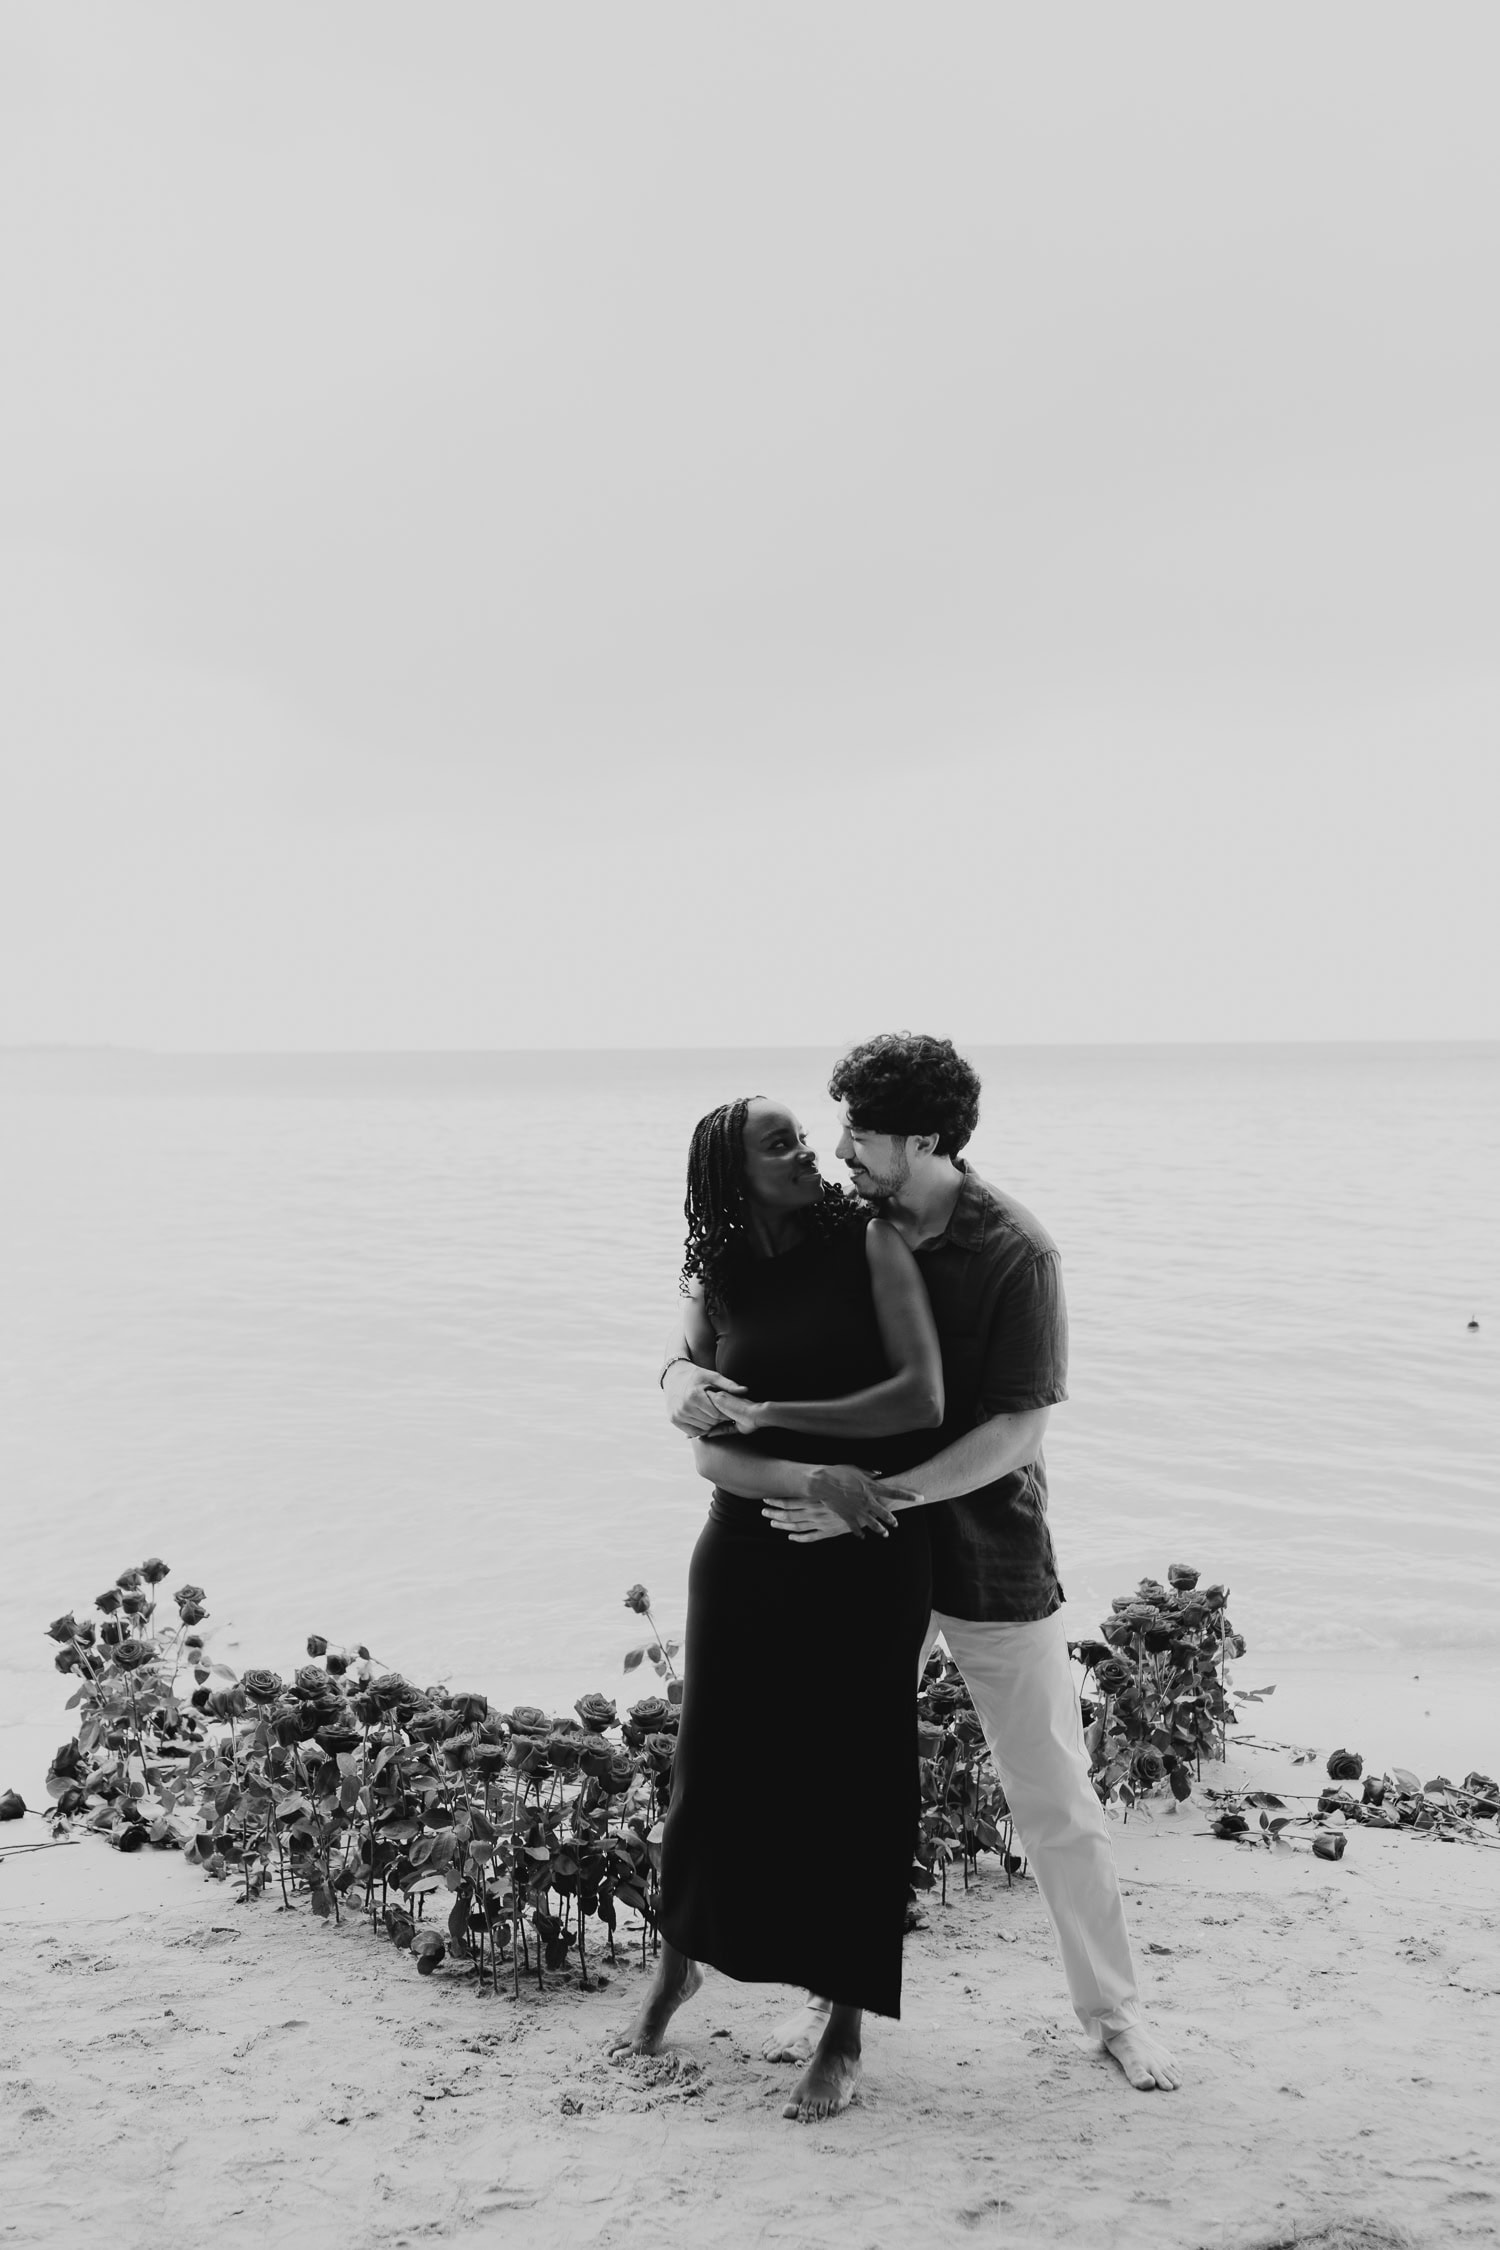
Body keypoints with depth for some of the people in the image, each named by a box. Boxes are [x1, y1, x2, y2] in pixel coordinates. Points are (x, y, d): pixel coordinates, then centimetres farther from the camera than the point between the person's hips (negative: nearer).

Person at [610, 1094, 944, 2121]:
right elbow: (712, 1453, -4)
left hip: (870, 1560, -2)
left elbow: (924, 1398, -14)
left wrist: (771, 1415, -11)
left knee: (854, 1785, 4)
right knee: (715, 1768, 11)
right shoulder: (716, 1286, 2)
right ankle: (677, 1968, 38)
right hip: (749, 1552, 3)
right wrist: (810, 1477, -23)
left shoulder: (870, 1243, -6)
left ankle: (844, 2035, 21)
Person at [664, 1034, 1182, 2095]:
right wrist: (683, 1374, -19)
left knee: (1056, 1798, 7)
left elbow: (1018, 1430, -21)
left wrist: (880, 1494, -28)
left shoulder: (1016, 1252, -17)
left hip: (990, 1558, -4)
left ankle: (1115, 2009, 24)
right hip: (864, 1549, 4)